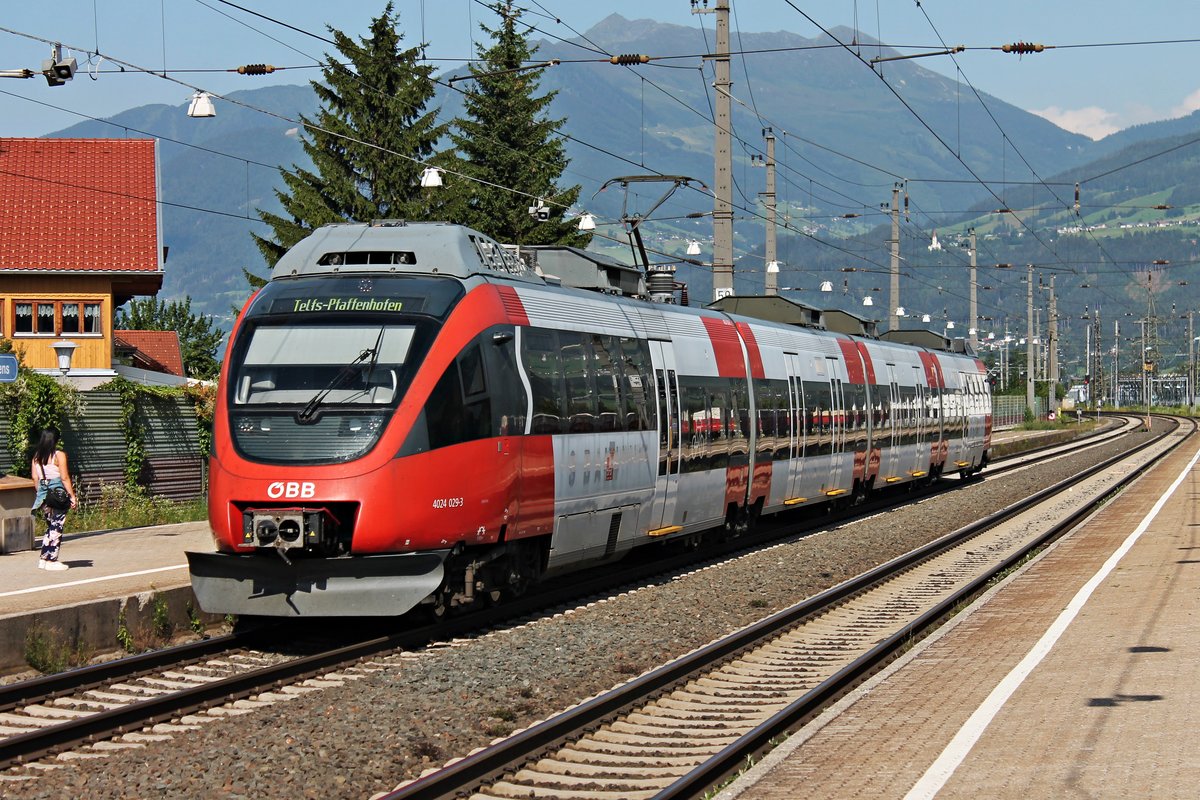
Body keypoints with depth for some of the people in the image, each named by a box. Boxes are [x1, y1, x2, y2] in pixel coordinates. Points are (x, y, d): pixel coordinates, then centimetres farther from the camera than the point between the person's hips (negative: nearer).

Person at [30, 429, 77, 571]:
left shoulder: (36, 457, 6)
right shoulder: (59, 455, -10)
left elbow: (35, 477, 8)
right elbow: (64, 477, -11)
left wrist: (41, 493, 18)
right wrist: (72, 495, -7)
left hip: (43, 494, 6)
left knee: (50, 526, 17)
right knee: (56, 528, 1)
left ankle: (44, 559, 17)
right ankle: (52, 560, 2)